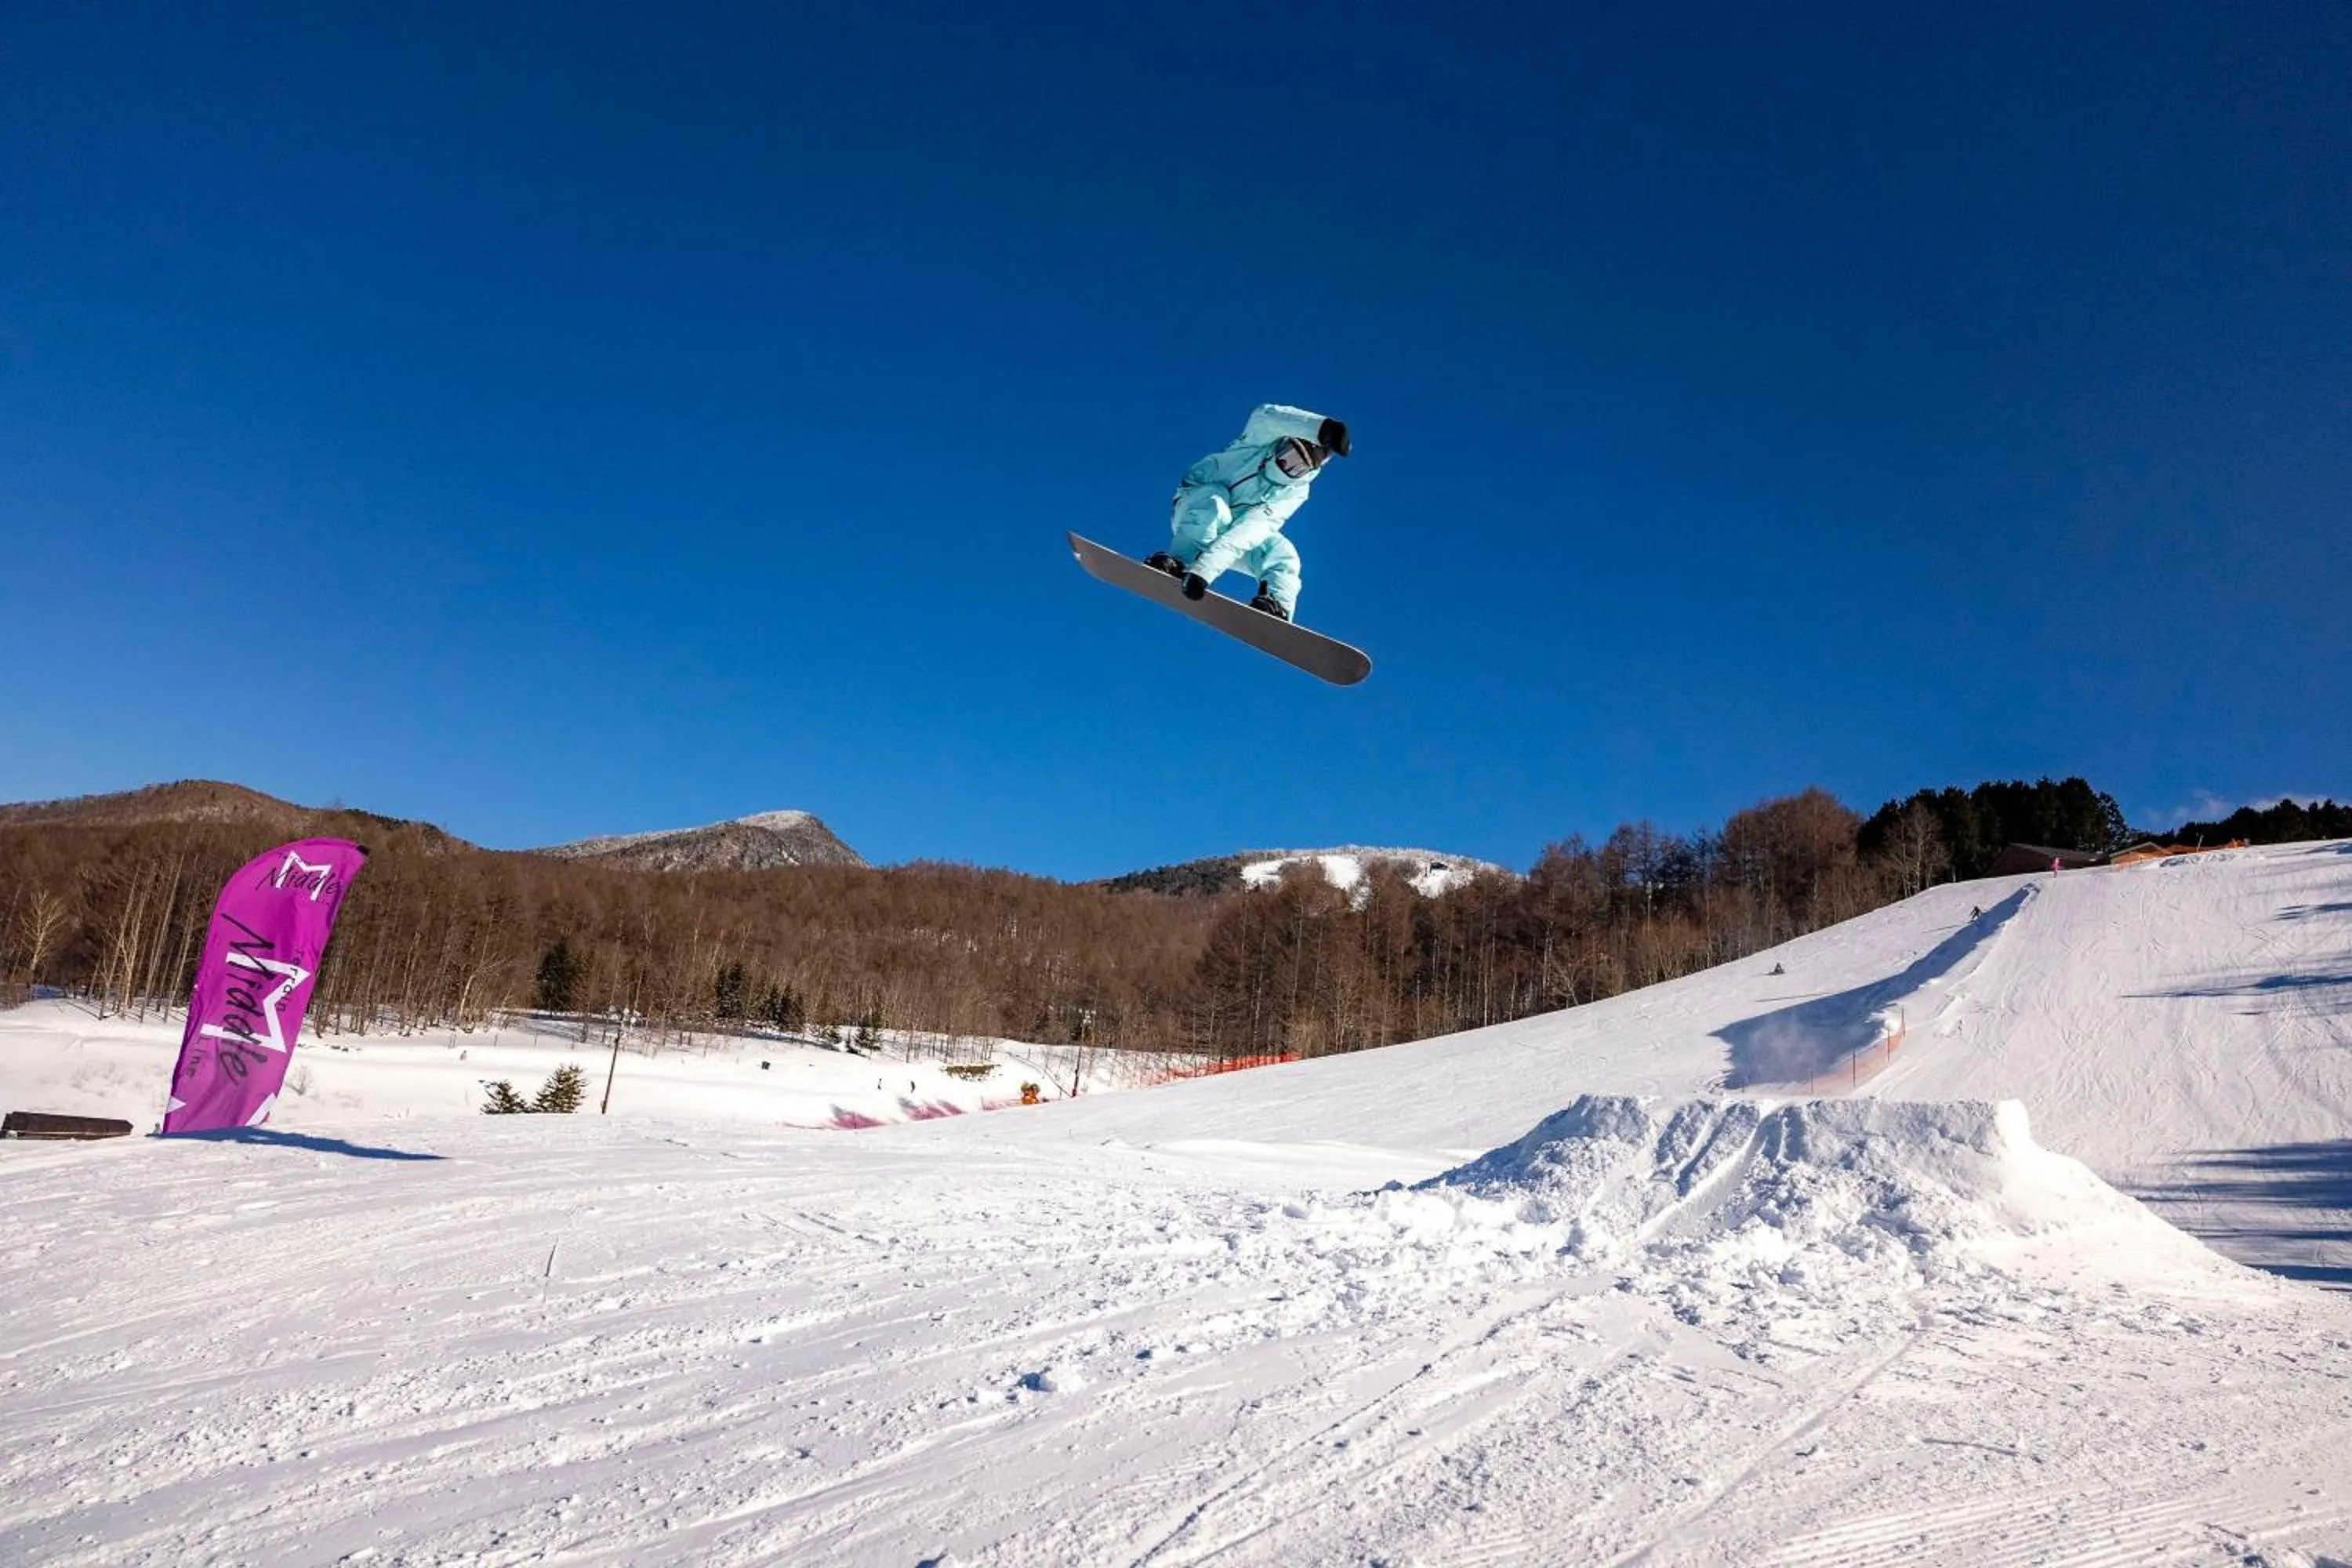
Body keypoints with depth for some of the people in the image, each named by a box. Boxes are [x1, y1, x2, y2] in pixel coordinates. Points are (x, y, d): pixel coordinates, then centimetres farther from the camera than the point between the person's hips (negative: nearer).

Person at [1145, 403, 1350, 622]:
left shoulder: (1295, 493, -13)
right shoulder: (1263, 440, -16)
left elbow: (1251, 530, -26)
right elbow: (1268, 416, -41)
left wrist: (1206, 568, -41)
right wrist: (1322, 427, -56)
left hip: (1225, 532, 2)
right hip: (1194, 508, -2)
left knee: (1283, 553, -21)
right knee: (1214, 499, -35)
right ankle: (1177, 562, -43)